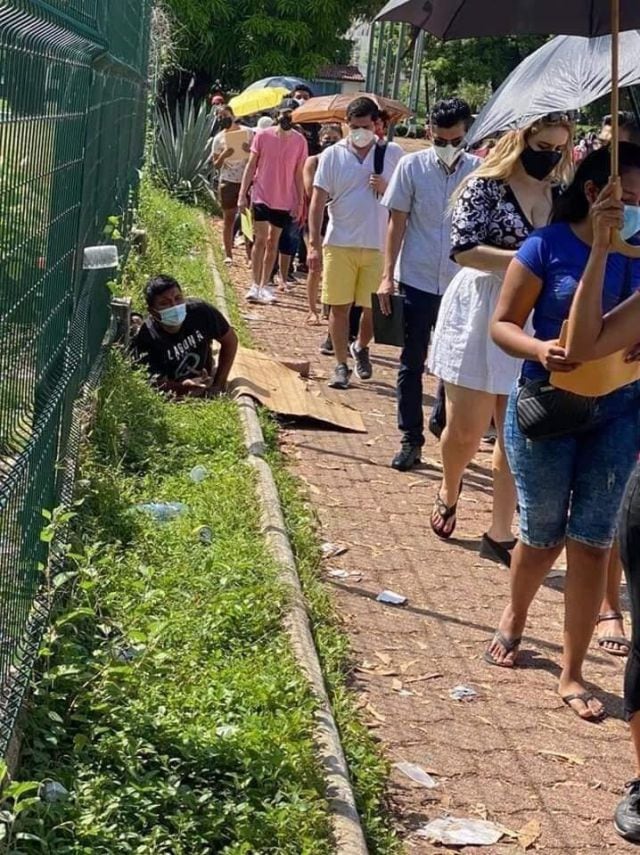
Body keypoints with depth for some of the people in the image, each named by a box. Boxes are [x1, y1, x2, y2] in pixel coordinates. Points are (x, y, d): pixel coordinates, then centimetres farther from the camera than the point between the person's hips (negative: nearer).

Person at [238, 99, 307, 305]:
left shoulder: (299, 141, 0)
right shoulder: (263, 136, -4)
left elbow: (299, 174, 5)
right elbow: (251, 166, 0)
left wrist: (300, 202, 2)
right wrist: (242, 195, -4)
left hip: (284, 201, 2)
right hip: (261, 196, -2)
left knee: (273, 243, 8)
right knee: (260, 239, -6)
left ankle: (264, 286, 15)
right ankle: (255, 286, -1)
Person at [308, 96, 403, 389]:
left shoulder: (393, 154, 2)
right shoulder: (333, 155, 1)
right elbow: (318, 202, 0)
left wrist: (385, 188, -12)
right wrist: (314, 245, -6)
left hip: (379, 245, 0)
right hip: (339, 243, 0)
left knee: (374, 309, 6)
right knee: (339, 307, 2)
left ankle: (360, 347, 34)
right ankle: (341, 364, 14)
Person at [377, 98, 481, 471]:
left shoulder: (479, 171, -3)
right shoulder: (412, 167, -3)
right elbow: (397, 222, 2)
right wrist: (388, 276, -2)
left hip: (461, 284, 0)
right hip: (417, 281, 0)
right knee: (412, 364, 6)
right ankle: (411, 440, 14)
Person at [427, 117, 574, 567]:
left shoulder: (560, 198, 6)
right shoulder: (484, 188, -8)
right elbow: (464, 250, -16)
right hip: (480, 318, -4)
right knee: (466, 428, 5)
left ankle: (500, 534, 16)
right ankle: (449, 491, 36)